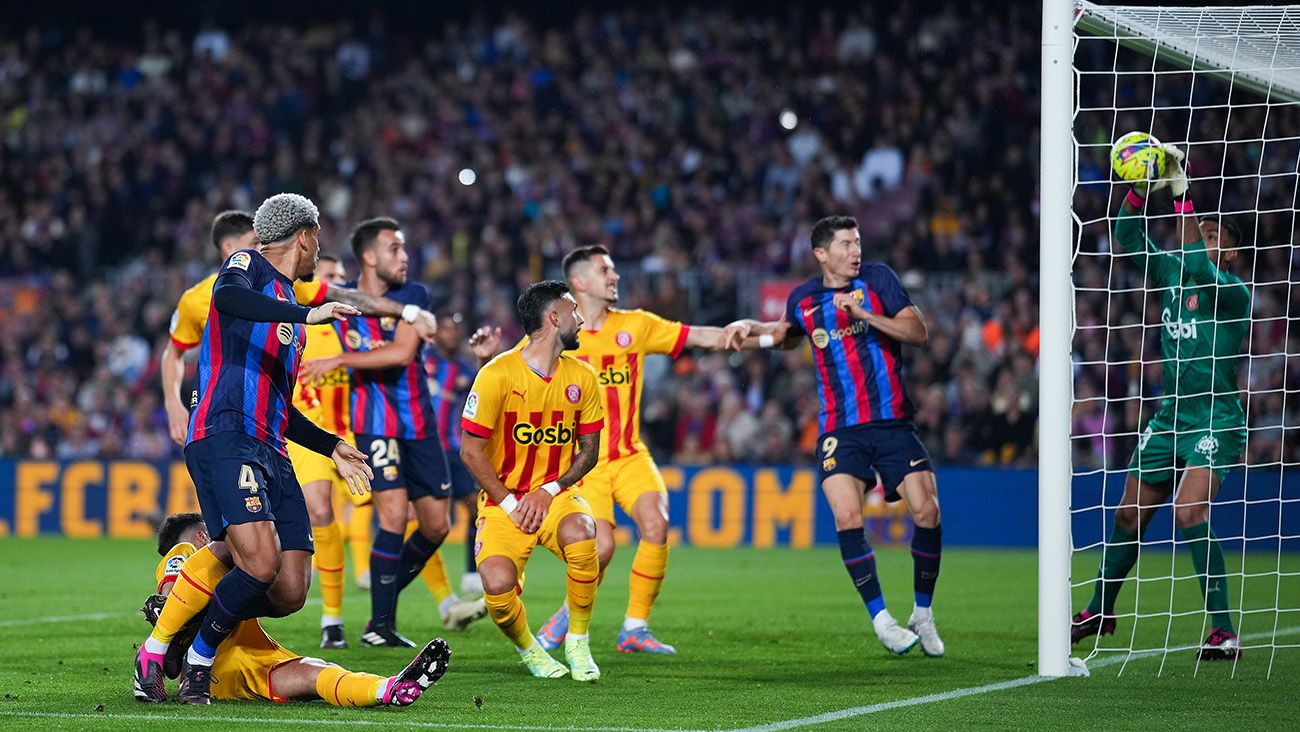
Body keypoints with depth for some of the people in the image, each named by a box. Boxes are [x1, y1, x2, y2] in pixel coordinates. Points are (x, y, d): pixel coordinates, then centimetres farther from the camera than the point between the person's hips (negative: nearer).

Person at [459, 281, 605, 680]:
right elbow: (471, 452, -8)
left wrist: (549, 490, -8)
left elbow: (588, 451, 8)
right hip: (503, 500, -3)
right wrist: (510, 504, -13)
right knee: (497, 587, -27)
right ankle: (527, 648, 8)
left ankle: (578, 643, -11)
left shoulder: (581, 376, 3)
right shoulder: (497, 374, -11)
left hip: (557, 494, 3)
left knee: (580, 534, -33)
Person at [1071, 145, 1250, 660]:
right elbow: (1127, 240, 6)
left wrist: (1182, 194, -29)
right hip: (1169, 419, 7)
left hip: (1216, 421, -7)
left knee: (1190, 513, -23)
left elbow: (1195, 261, -30)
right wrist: (1140, 191, -9)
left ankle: (1224, 631, -21)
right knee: (1129, 517, 11)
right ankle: (1100, 611, 31)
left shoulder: (1234, 293, -12)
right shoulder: (1172, 275, 9)